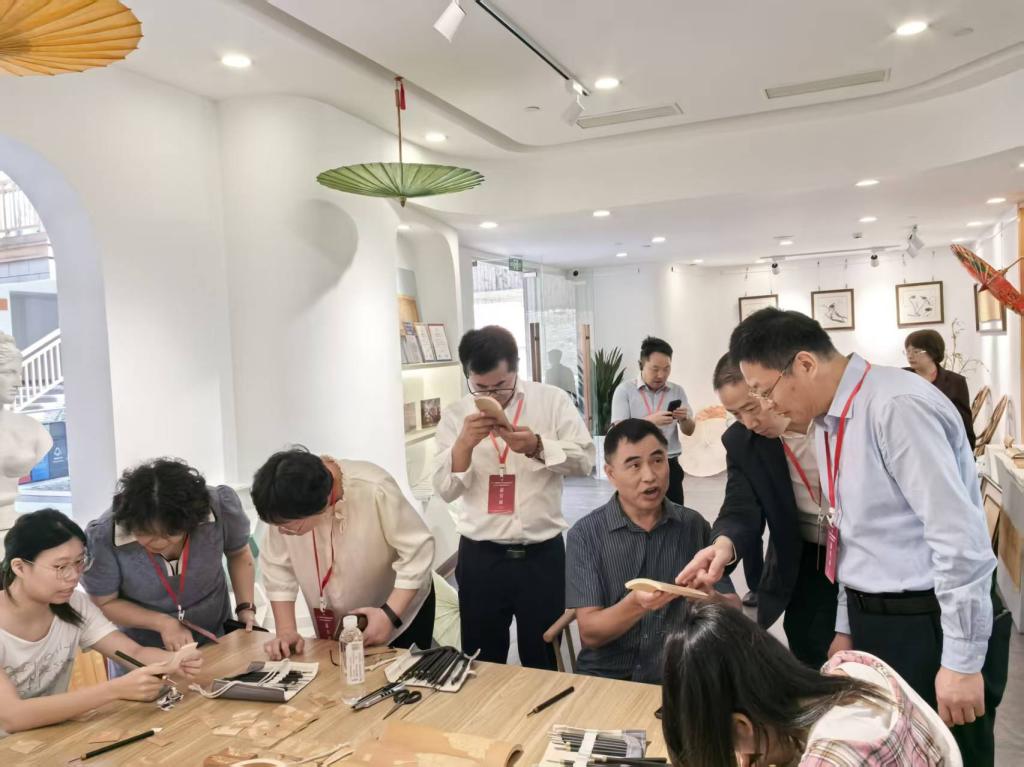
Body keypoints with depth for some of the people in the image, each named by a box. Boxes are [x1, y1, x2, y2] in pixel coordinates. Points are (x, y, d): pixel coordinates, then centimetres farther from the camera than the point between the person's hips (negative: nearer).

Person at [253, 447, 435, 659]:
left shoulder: (374, 490, -35)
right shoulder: (285, 507, -22)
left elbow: (418, 550, -25)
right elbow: (277, 567, -8)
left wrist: (390, 614, -30)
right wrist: (286, 630, -14)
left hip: (399, 606, -4)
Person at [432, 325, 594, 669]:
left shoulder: (553, 400, -1)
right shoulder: (455, 415, 2)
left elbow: (584, 460, -7)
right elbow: (445, 489, -3)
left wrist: (537, 447, -23)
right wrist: (465, 443, -20)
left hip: (543, 554, -1)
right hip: (479, 556, 1)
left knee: (543, 660, 14)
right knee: (482, 661, 14)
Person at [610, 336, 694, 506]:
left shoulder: (677, 391, 7)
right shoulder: (624, 390, -3)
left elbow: (689, 431, 9)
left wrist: (684, 419, -14)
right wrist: (651, 420, -26)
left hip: (669, 465, 3)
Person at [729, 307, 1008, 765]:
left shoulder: (897, 406, -22)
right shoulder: (830, 422, 6)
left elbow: (961, 536, -24)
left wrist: (962, 662, -20)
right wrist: (846, 626, 15)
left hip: (931, 626, -8)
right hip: (871, 621, 8)